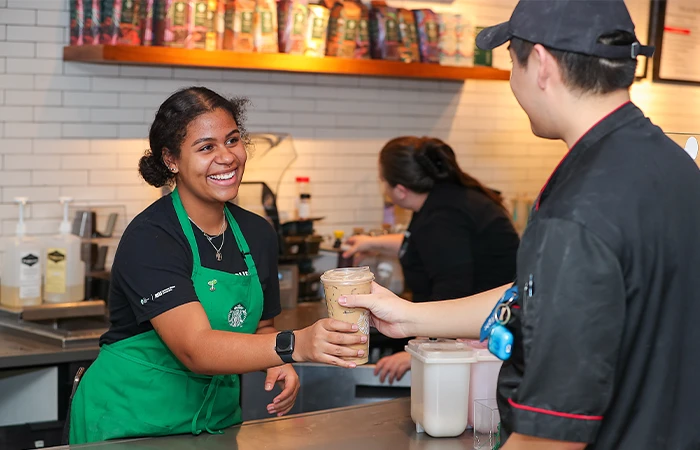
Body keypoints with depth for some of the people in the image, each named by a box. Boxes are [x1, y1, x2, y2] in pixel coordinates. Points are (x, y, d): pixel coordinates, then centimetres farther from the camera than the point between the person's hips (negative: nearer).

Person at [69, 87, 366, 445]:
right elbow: (196, 349, -31)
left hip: (218, 416, 6)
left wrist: (278, 365, -8)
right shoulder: (149, 239, -21)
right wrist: (294, 345, -44)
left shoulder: (258, 234, 1)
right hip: (132, 421, -6)